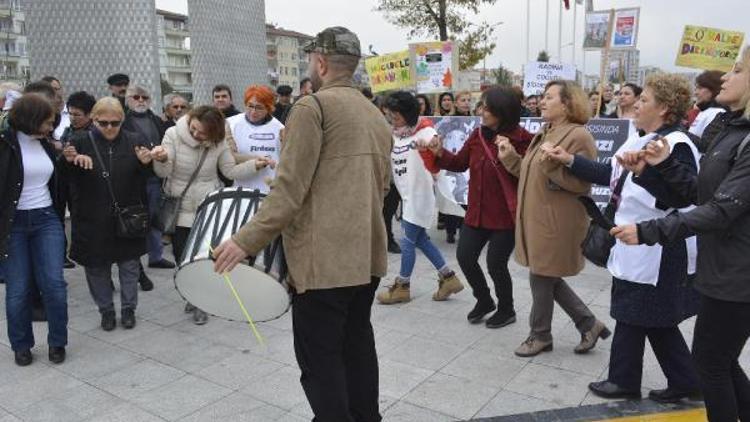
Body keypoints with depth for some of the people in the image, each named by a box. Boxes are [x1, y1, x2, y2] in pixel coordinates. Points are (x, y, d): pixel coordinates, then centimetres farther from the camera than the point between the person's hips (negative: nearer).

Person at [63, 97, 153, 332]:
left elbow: (144, 180, 3)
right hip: (93, 219, 0)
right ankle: (106, 310, 28)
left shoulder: (135, 142, -2)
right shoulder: (80, 143, -4)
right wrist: (69, 161, -22)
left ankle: (129, 308, 28)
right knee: (96, 266, 10)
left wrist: (145, 164, -17)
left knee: (130, 264, 11)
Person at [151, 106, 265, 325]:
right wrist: (162, 159, -36)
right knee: (182, 257, 8)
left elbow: (230, 171, 1)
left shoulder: (218, 144, -8)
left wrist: (254, 165, -13)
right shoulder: (174, 135, -11)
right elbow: (164, 172, -14)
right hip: (180, 210, 1)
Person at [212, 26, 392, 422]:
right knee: (357, 344, 20)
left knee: (320, 360, 2)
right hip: (367, 255, 9)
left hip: (324, 257, -8)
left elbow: (290, 188, -17)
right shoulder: (376, 116, 15)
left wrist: (246, 240, -13)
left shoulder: (313, 107, -10)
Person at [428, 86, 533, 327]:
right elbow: (460, 163, 10)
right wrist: (441, 154, -5)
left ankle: (506, 310, 29)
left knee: (495, 264, 2)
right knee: (465, 256, 8)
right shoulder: (478, 135, 3)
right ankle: (484, 300, 33)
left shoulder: (521, 139, -14)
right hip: (477, 212, 6)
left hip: (505, 215, -6)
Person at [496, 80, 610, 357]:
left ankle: (540, 335, 25)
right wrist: (510, 157, 10)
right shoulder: (544, 134, 14)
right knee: (547, 279, 16)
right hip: (537, 219, 9)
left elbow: (582, 183, -20)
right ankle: (589, 324, 30)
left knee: (542, 278, 4)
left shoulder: (578, 136, -14)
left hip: (556, 224, -9)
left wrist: (553, 164, -30)